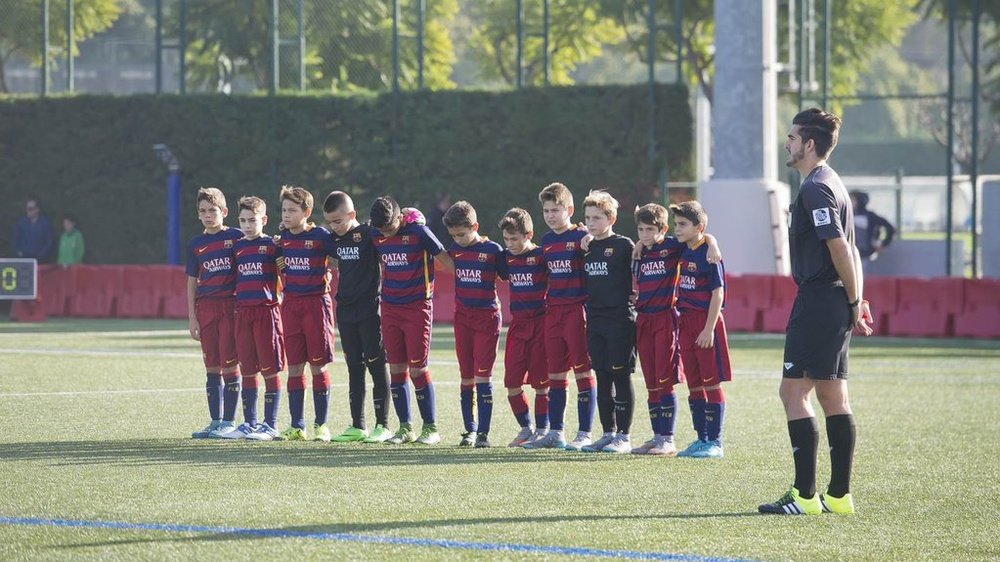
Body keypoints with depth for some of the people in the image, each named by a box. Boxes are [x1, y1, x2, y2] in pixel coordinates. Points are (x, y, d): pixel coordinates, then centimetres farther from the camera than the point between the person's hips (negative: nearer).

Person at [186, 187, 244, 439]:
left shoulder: (237, 237, 0)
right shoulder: (196, 245, 11)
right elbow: (192, 282, 13)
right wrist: (192, 318, 8)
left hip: (231, 304, -4)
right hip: (206, 307, 4)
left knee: (230, 364, -5)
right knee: (212, 366, 6)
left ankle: (229, 421, 1)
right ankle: (215, 421, 11)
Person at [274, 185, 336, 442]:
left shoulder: (320, 236, -7)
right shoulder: (282, 239, 8)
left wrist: (327, 275, -13)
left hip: (316, 303, -5)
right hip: (290, 304, 5)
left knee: (318, 366, -1)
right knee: (294, 368, 5)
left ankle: (321, 425, 5)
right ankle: (297, 426, 8)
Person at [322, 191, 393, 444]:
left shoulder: (369, 234, -10)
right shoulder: (334, 239, 9)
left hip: (369, 309, -7)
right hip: (345, 310, 7)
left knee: (376, 365, -3)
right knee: (354, 367, 9)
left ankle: (382, 425, 0)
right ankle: (357, 426, 13)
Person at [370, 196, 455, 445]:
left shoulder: (418, 232, -10)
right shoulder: (377, 238, 5)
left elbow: (446, 260, -6)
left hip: (418, 308, -5)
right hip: (390, 309, 5)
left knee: (418, 368, -7)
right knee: (396, 369, 4)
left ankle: (431, 427, 0)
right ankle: (405, 427, 10)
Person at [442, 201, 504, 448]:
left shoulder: (492, 250, -8)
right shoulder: (455, 249, 6)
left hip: (487, 317, -5)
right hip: (462, 317, 5)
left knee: (483, 375, -8)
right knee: (466, 377, 6)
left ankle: (483, 433, -6)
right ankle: (470, 429, 13)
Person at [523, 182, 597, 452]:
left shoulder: (582, 238, -7)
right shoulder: (546, 241, 13)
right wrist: (547, 302, 15)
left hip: (578, 309, -7)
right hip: (553, 310, 7)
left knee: (583, 371, -4)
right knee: (555, 374, 9)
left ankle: (585, 434, -2)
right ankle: (555, 433, 14)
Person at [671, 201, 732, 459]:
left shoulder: (709, 254, -12)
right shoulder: (684, 252, 9)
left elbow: (718, 293, -15)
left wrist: (709, 329, -18)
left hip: (706, 322, -8)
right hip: (685, 322, 8)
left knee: (712, 383, -2)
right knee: (694, 385, 10)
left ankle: (715, 442, 1)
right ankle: (701, 439, 17)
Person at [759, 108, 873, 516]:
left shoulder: (815, 189, -14)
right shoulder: (831, 184, 19)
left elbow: (840, 246, -20)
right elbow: (848, 249, 20)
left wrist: (853, 301, -13)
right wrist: (856, 299, 15)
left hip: (817, 301, -10)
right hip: (836, 307, 10)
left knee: (793, 392, -9)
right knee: (833, 397, 10)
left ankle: (805, 496, -12)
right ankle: (839, 495, 11)